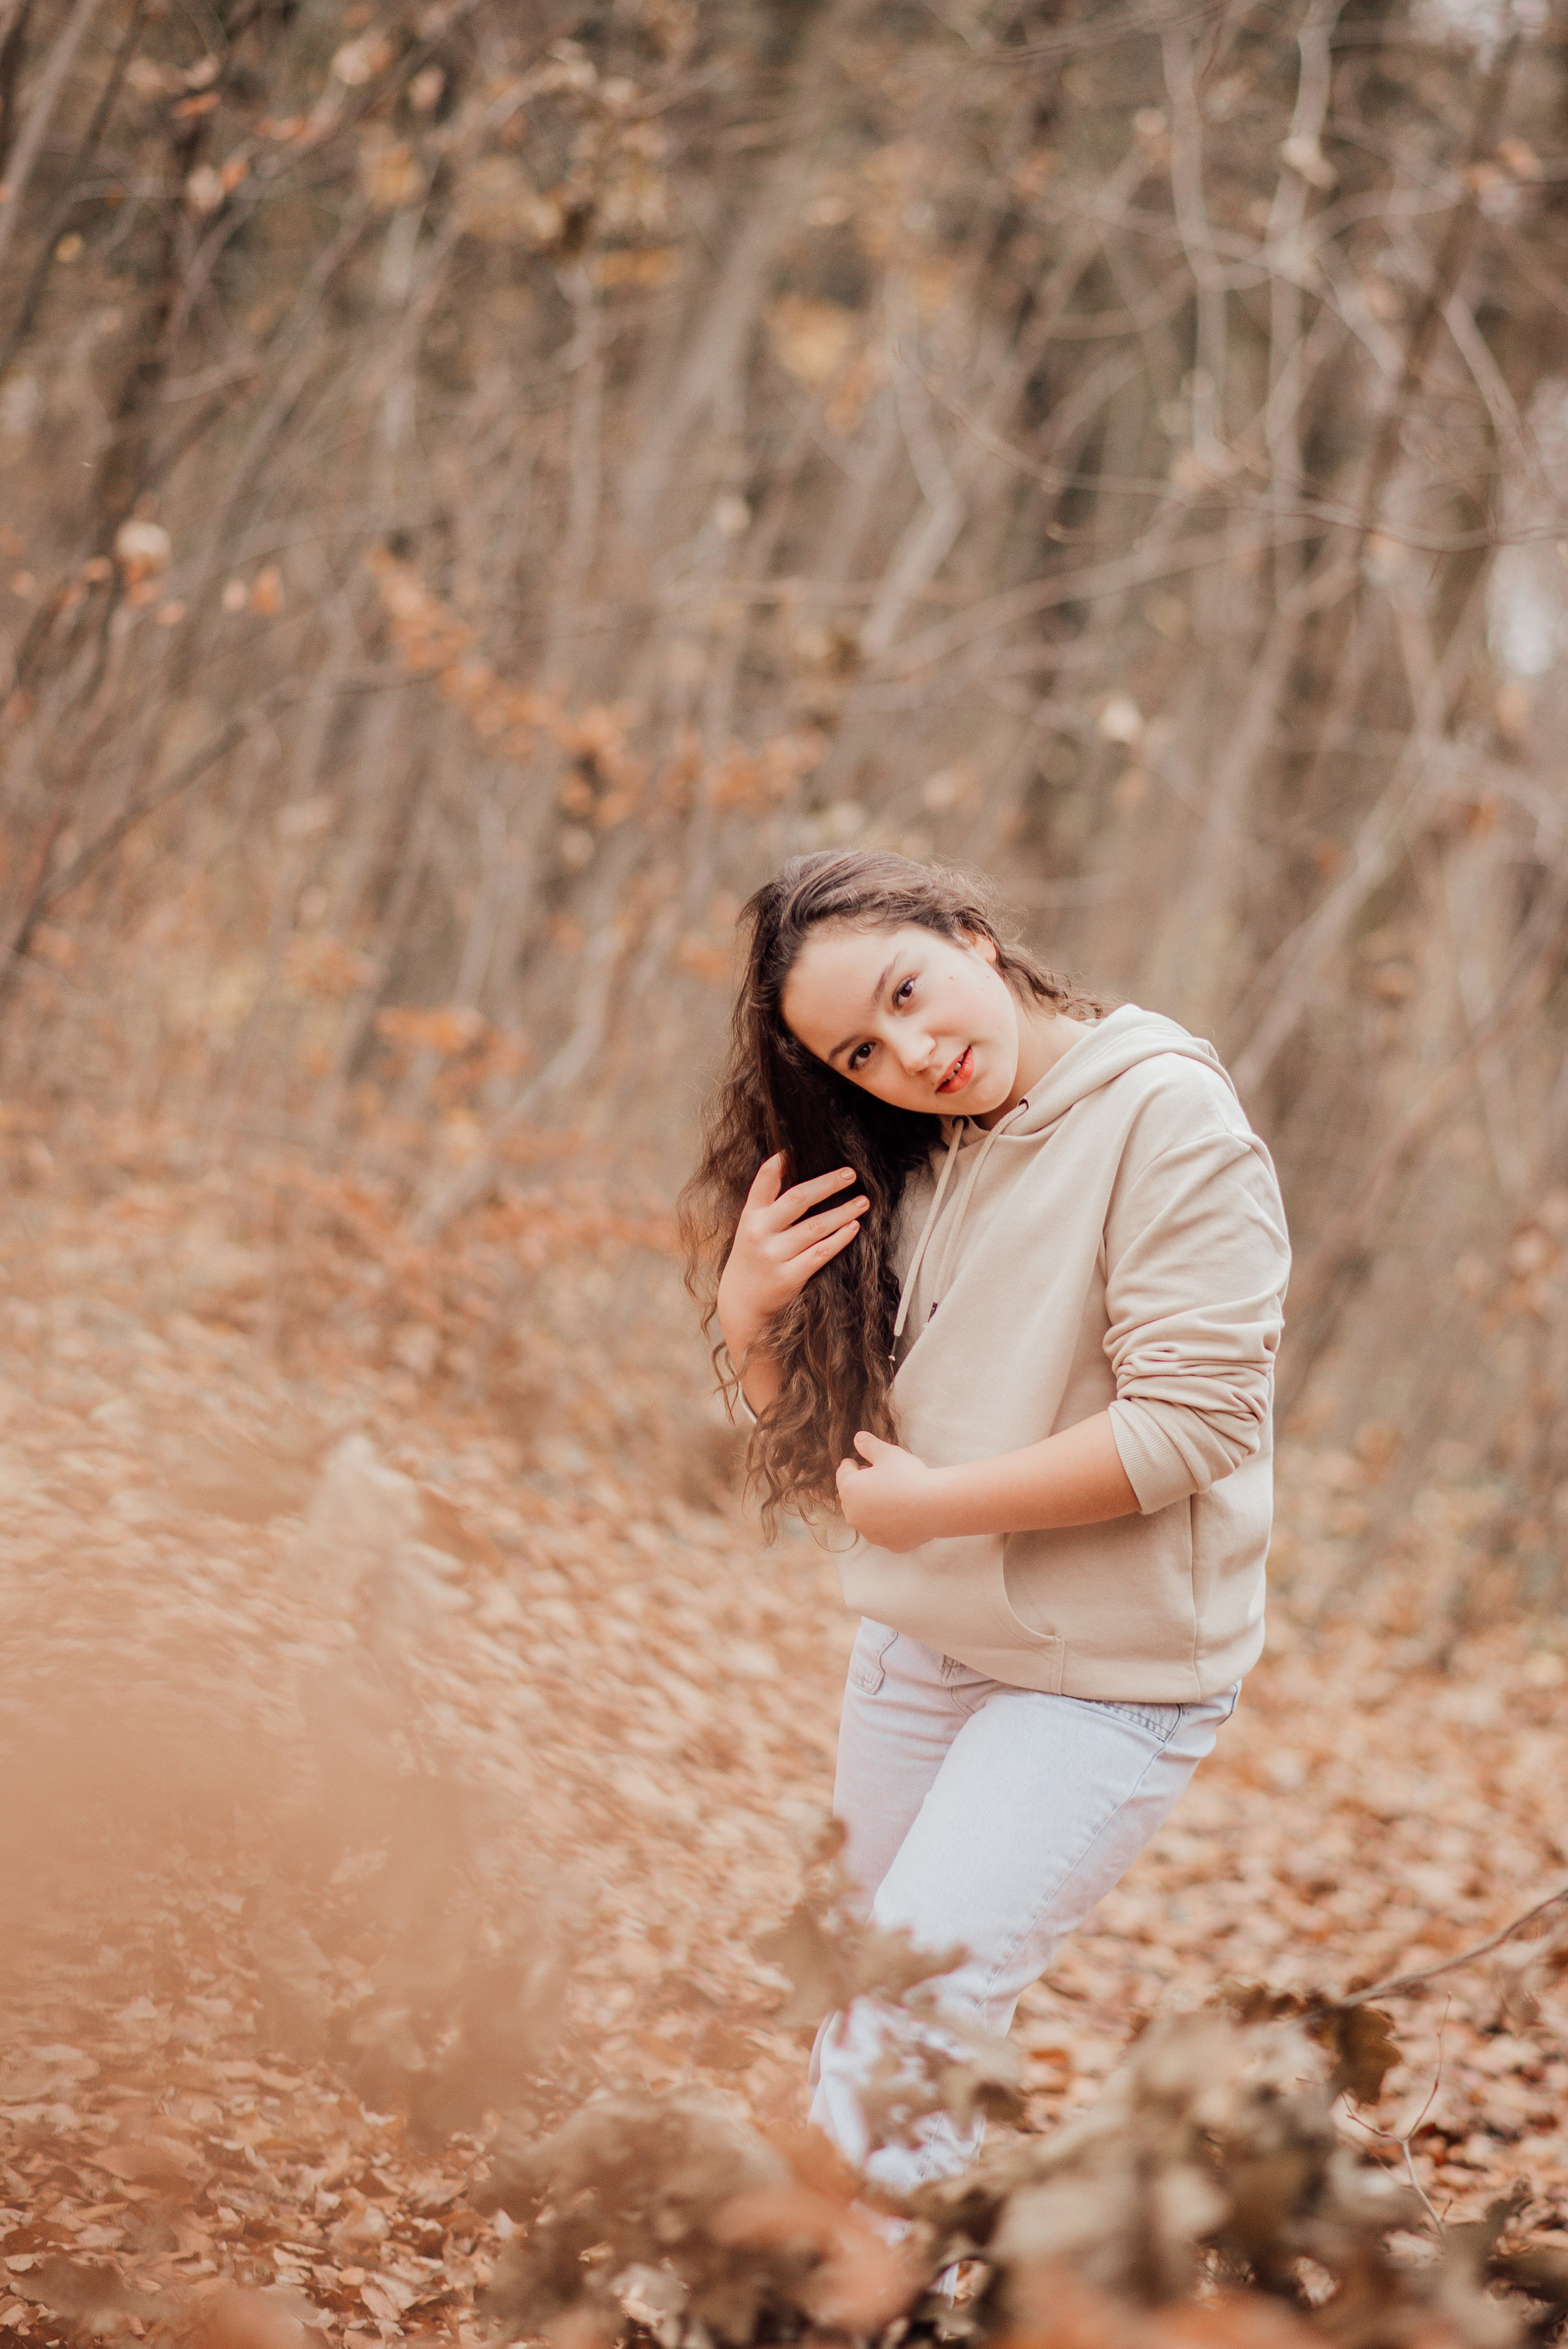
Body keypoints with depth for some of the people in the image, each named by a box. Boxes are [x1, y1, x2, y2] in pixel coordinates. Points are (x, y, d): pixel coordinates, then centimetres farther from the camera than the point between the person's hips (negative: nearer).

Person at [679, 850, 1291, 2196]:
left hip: (1108, 1670, -7)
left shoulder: (1168, 1115, -17)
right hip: (918, 1646, 7)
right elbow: (811, 1426, 13)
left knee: (914, 2008, -15)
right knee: (876, 2005, 16)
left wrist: (928, 1503, -16)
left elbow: (1190, 1425, -23)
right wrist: (748, 1311, -9)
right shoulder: (905, 1162, 5)